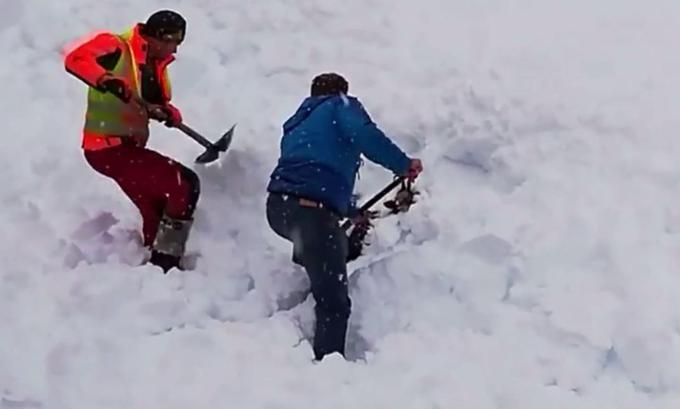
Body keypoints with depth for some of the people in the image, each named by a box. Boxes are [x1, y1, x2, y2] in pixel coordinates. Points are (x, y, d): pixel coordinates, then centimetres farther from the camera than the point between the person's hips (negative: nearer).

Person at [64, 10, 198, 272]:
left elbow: (159, 104, 11)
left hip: (128, 148, 9)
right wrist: (107, 81, -45)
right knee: (185, 185, -15)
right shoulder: (116, 47, -15)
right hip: (107, 148, -9)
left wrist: (169, 113, -13)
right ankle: (165, 261, -8)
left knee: (157, 213, 18)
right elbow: (75, 60, -29)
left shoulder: (155, 65, 10)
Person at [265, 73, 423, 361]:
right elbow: (363, 134, -9)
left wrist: (352, 212, 46)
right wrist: (403, 164, -3)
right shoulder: (341, 105, 14)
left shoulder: (297, 124, 35)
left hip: (278, 207, 7)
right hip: (310, 210, -7)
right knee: (334, 302, -6)